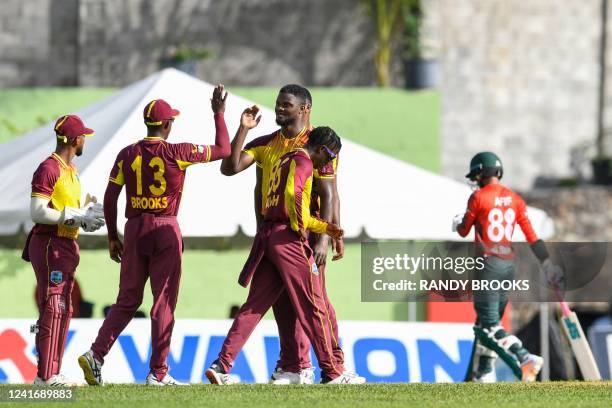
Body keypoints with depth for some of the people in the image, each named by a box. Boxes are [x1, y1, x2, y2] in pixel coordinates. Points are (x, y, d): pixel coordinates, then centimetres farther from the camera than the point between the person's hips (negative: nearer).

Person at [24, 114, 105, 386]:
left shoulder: (71, 170, 17)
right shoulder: (49, 169, -13)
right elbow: (37, 212, -20)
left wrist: (86, 216, 3)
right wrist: (76, 217, -19)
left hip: (67, 248, 10)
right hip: (50, 245, -10)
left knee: (63, 310, 11)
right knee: (52, 309, -12)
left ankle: (52, 374, 15)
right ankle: (45, 376, -13)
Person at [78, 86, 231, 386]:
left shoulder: (127, 154, 3)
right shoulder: (177, 153, -6)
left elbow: (109, 197, 3)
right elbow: (224, 150, 1)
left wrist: (112, 237, 11)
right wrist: (219, 115, 12)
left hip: (134, 230, 4)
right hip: (165, 231, -4)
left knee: (127, 301, 11)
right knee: (164, 302, 2)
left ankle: (96, 355, -6)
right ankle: (158, 372, 2)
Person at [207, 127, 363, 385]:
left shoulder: (284, 161, 24)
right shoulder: (303, 161, -6)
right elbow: (292, 192, -27)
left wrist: (324, 227, 26)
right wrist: (299, 225, -16)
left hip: (266, 235, 9)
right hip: (288, 237, -9)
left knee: (254, 307, 7)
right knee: (313, 306, -2)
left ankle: (221, 366, 0)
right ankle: (332, 373, 2)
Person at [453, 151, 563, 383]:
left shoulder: (479, 197, -6)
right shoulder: (515, 200, 9)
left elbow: (464, 232, 6)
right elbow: (532, 237, 5)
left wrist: (457, 223, 29)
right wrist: (548, 266, 6)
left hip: (489, 264, -7)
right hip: (509, 266, 7)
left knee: (489, 325, -9)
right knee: (488, 322, 15)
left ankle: (525, 359, -27)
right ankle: (483, 375, 16)